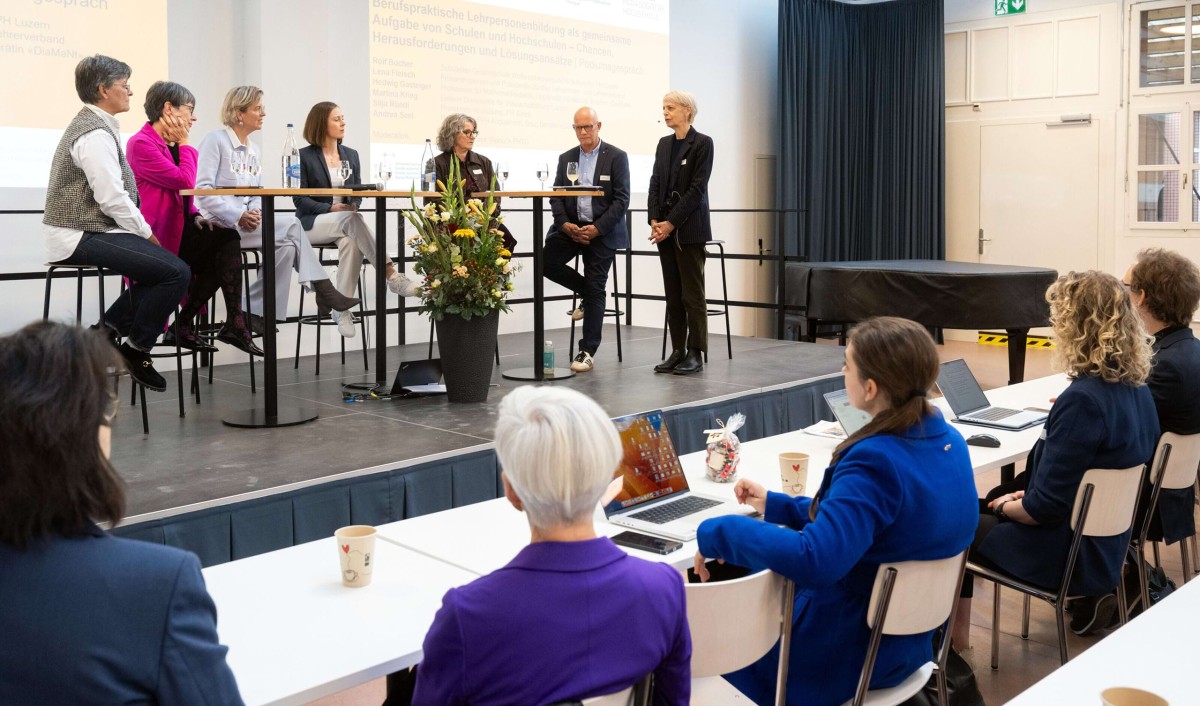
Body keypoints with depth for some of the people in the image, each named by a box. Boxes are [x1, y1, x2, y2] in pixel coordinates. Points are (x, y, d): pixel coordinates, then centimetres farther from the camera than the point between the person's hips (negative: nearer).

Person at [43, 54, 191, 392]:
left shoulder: (90, 124, 17)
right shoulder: (96, 134, -16)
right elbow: (112, 199, -22)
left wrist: (143, 232, 14)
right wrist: (146, 233, -9)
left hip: (85, 231, 11)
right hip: (82, 237, -11)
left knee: (164, 262, 13)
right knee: (177, 272, -20)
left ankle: (110, 327, 13)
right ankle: (135, 349, -7)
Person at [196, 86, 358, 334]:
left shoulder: (253, 150, 19)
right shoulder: (215, 141, -4)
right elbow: (203, 189, -14)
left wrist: (255, 213, -7)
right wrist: (239, 216, -23)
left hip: (245, 221, 7)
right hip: (218, 224, -7)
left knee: (286, 246, -19)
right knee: (290, 225, -23)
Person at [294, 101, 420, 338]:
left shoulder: (351, 155, 13)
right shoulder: (305, 156, -1)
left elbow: (357, 194, 11)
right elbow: (299, 199, -6)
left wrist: (353, 205, -13)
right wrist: (331, 208, -19)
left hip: (344, 222, 4)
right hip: (313, 223, -4)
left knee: (351, 242, -34)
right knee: (353, 220, -36)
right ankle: (391, 275, -45)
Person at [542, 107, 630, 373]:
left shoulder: (616, 157, -3)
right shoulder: (566, 158, 11)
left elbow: (621, 199, -9)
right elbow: (556, 196, 8)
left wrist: (597, 228, -18)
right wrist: (565, 224, -11)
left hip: (602, 230, -4)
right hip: (571, 226, 4)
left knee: (595, 290, -3)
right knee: (547, 261, -17)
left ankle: (587, 352, 6)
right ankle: (589, 294, 9)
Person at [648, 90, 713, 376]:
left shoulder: (702, 143, -5)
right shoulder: (664, 144, 14)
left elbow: (697, 189, -12)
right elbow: (655, 184, 11)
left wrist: (671, 223, -16)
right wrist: (654, 220, -3)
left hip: (689, 228, -6)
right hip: (664, 228, 6)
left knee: (692, 293, -3)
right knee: (672, 294, 7)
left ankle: (695, 354, 2)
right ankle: (677, 351, 13)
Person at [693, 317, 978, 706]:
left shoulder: (876, 461, -32)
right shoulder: (947, 440, -4)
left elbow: (813, 561, -43)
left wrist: (715, 533, -30)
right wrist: (776, 506, 10)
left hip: (854, 649, -8)